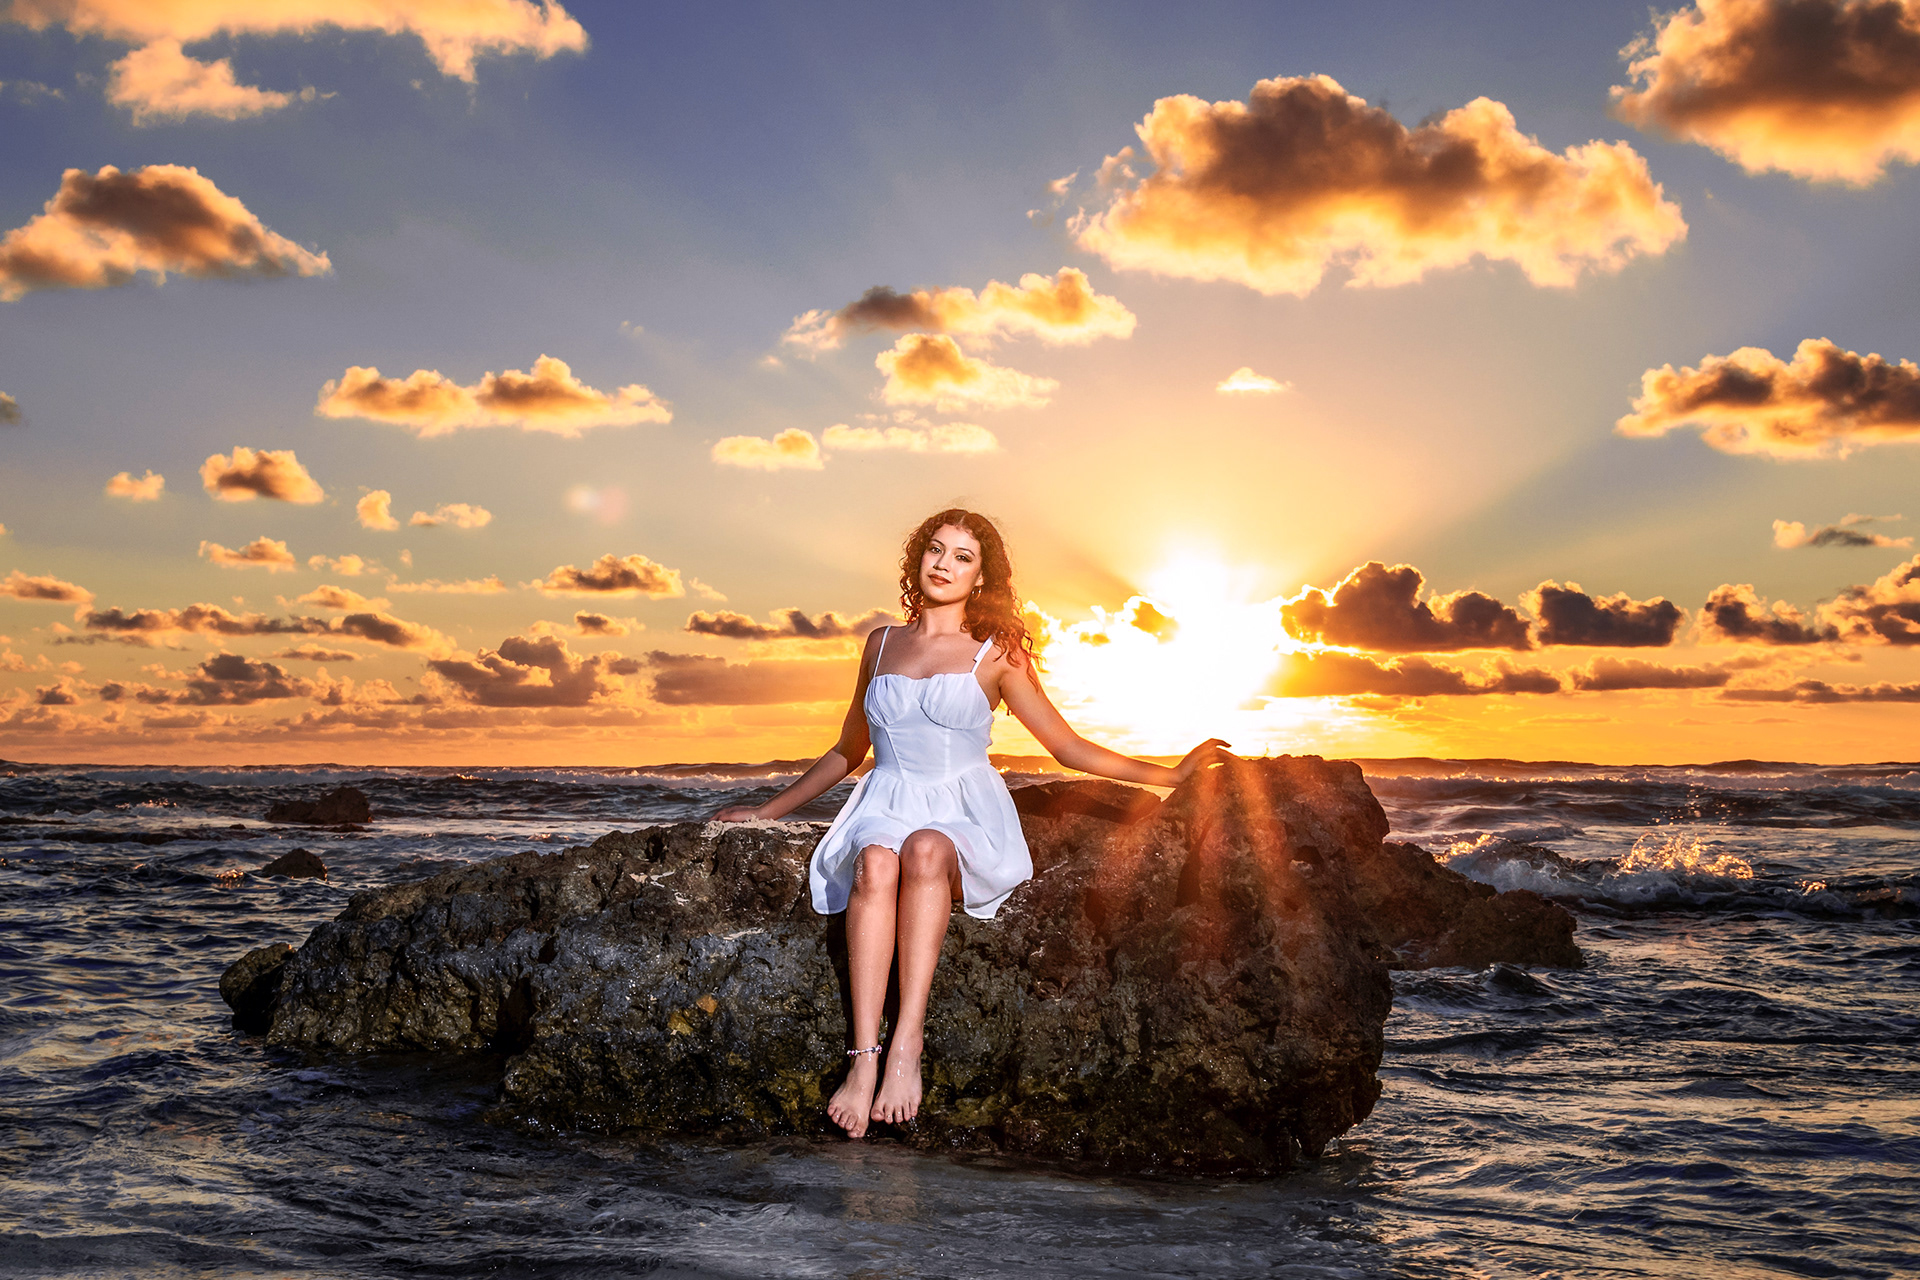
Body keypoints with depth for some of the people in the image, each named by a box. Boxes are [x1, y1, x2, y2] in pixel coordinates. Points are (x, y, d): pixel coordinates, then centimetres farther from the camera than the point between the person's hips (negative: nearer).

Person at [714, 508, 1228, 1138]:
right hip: (887, 808, 2)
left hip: (964, 820, -2)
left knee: (925, 849, -38)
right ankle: (864, 1058, -43)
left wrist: (1171, 773, 2)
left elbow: (1071, 747, 10)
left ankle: (905, 1047, -44)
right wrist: (769, 809, 29)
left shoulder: (996, 655, 9)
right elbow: (848, 752, 28)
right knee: (876, 863, -35)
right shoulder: (881, 644, 18)